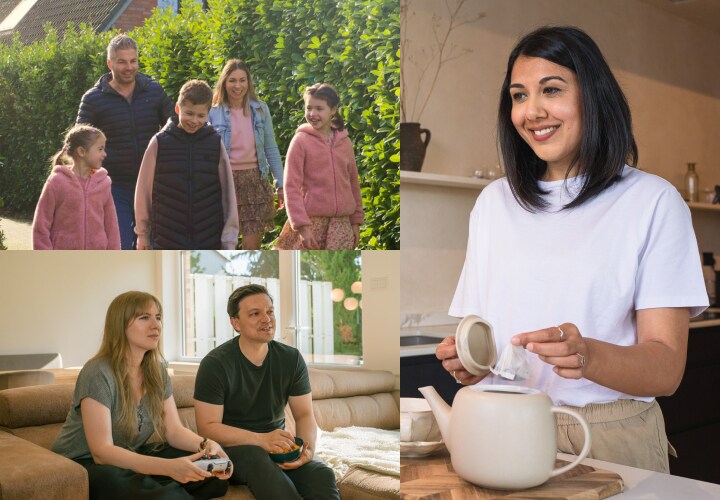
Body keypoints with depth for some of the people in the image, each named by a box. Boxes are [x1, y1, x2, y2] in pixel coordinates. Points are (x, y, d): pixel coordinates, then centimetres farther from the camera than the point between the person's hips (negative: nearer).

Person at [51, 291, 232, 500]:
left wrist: (206, 444, -23)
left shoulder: (157, 371, 1)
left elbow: (174, 430, 1)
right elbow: (102, 452, -27)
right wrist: (168, 467, -40)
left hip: (132, 460, 6)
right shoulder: (98, 373, -21)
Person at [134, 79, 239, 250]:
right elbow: (144, 190, 3)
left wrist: (229, 238, 0)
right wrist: (142, 233, 8)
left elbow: (227, 193, 1)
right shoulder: (159, 143, -4)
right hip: (168, 240, -1)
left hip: (209, 241, 1)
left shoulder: (215, 144, -1)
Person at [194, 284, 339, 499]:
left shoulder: (291, 359, 2)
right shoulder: (215, 364, -11)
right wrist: (261, 439, -28)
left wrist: (308, 447, -20)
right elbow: (207, 427, -14)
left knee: (322, 475, -28)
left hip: (277, 447, 3)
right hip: (232, 448, -2)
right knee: (257, 457, -38)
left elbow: (304, 415, 4)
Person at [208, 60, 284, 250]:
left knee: (252, 246, -2)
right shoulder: (213, 113, -2)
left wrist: (281, 184, 8)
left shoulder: (260, 109, 4)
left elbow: (271, 149, 9)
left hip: (255, 180, 1)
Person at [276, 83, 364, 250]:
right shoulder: (301, 141, -4)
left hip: (341, 223, 4)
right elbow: (291, 187, -8)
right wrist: (301, 226, -15)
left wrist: (356, 221, 13)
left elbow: (353, 183, 15)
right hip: (312, 222, -4)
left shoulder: (344, 142, 8)